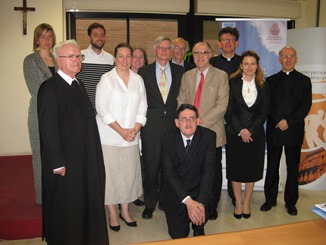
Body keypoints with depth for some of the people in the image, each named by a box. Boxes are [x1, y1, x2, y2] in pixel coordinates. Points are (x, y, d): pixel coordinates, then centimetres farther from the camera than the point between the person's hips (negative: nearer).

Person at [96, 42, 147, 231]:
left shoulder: (138, 80, 9)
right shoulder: (107, 79, -3)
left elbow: (142, 107, 9)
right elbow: (102, 109, -9)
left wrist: (135, 129, -5)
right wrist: (121, 131, -13)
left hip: (131, 137, 4)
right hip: (110, 136, -3)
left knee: (129, 172, 7)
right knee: (110, 173, 1)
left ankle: (125, 211, 24)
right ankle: (112, 214, 17)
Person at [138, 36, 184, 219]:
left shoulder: (180, 71, 9)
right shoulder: (144, 72, 6)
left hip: (173, 122, 1)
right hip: (151, 124, -1)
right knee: (151, 165, 4)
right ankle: (150, 203, 20)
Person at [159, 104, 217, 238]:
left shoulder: (208, 136, -12)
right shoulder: (168, 139, -10)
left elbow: (208, 170, -16)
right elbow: (169, 173, -14)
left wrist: (201, 202, -27)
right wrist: (188, 201, -26)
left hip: (197, 189, 0)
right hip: (174, 191, 1)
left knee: (199, 217, -26)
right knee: (178, 234, -2)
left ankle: (198, 230, 10)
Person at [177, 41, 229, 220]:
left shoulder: (221, 76, 0)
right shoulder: (187, 76, 13)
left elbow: (222, 105, -8)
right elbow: (181, 102, 11)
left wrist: (203, 122, -15)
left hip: (212, 131, -2)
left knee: (213, 171, 8)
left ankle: (212, 207, 24)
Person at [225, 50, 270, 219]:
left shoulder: (263, 85, 5)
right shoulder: (232, 82, -1)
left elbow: (264, 111, 1)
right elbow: (228, 110, -4)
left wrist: (250, 130, -10)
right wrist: (240, 130, -12)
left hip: (255, 133, 2)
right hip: (235, 133, -1)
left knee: (252, 168, 9)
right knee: (235, 168, 6)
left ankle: (246, 203, 26)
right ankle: (238, 202, 23)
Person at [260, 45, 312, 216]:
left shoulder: (304, 80, 6)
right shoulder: (271, 80, 9)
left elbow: (306, 106, -3)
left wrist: (288, 121, -14)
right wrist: (278, 121, -12)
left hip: (294, 131, -1)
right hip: (274, 130, 1)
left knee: (293, 168, 7)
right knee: (272, 167, 8)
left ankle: (290, 202, 19)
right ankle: (270, 199, 21)